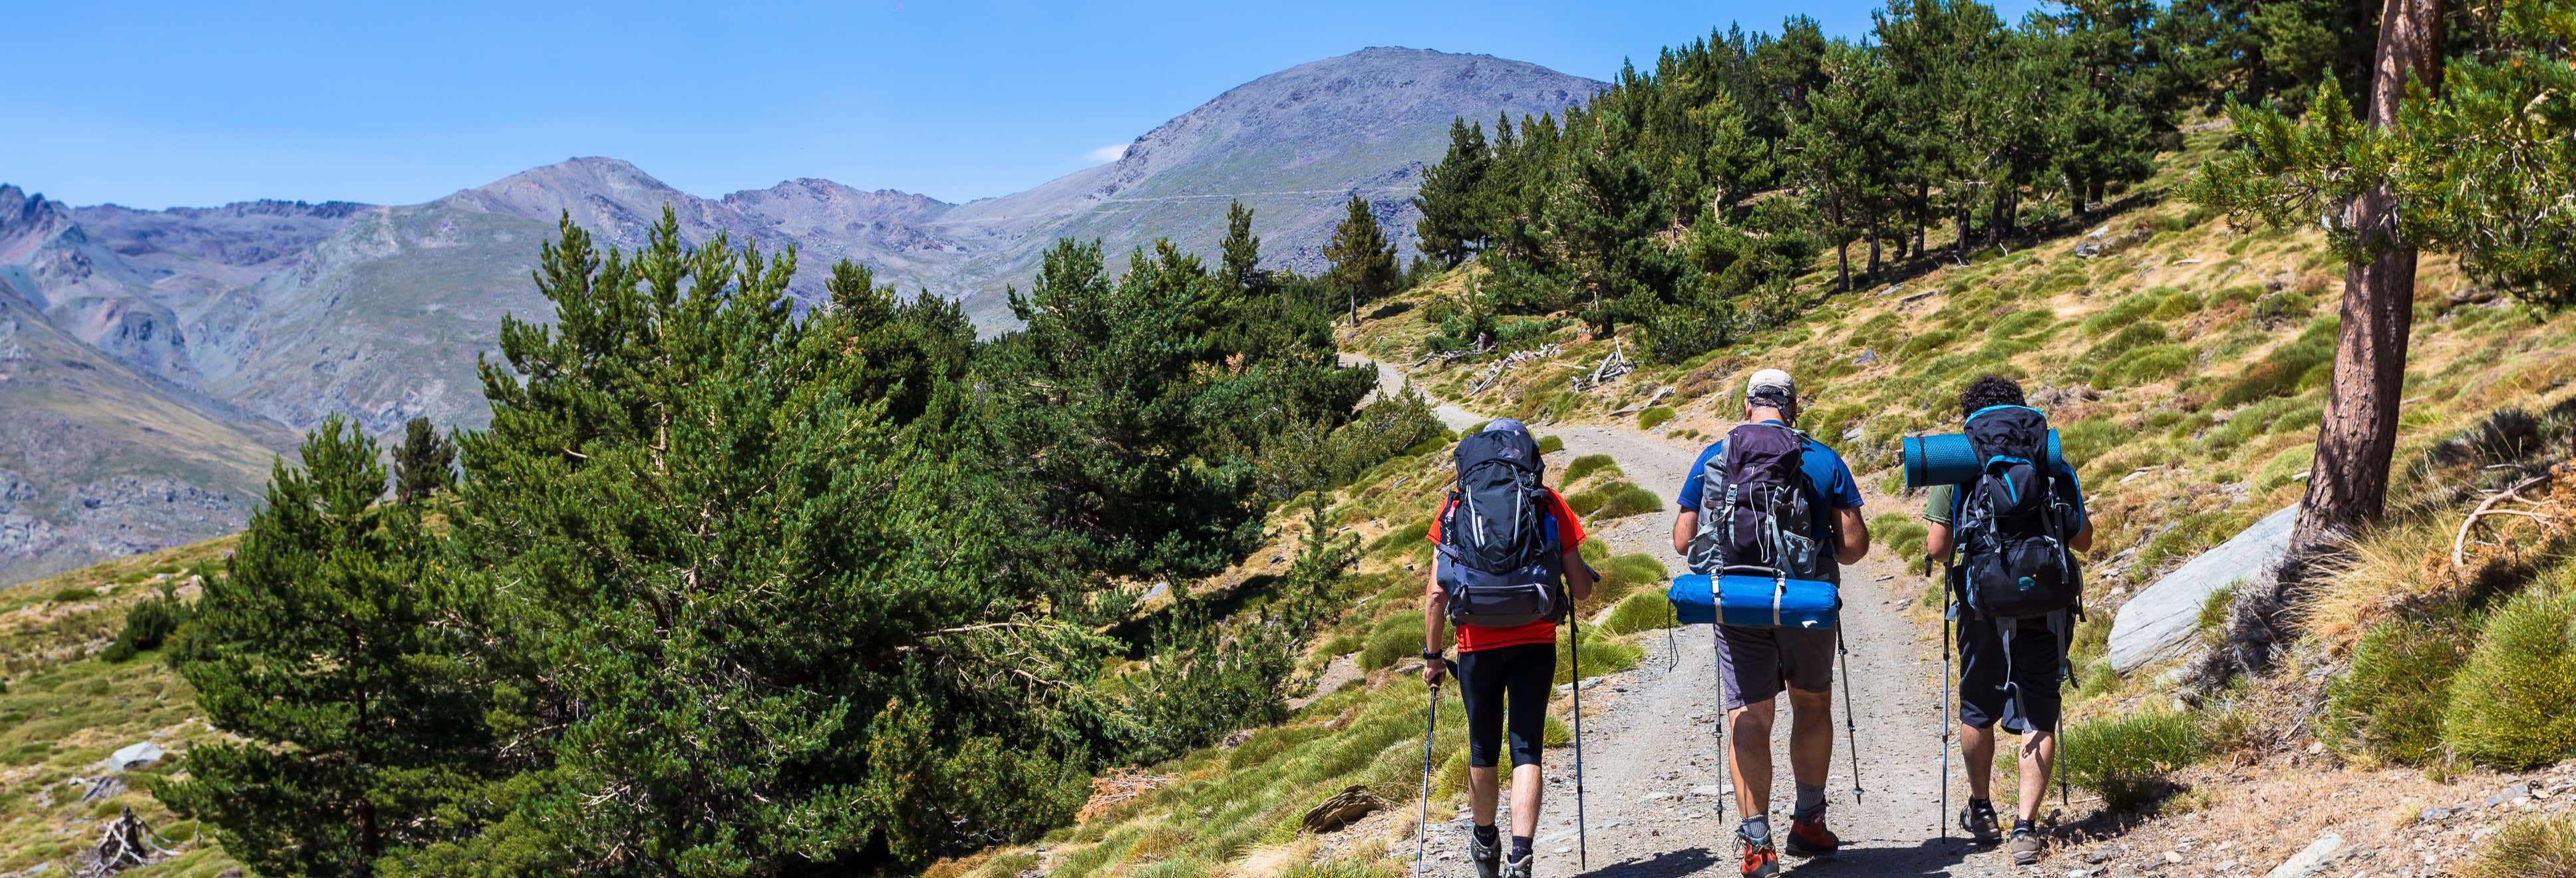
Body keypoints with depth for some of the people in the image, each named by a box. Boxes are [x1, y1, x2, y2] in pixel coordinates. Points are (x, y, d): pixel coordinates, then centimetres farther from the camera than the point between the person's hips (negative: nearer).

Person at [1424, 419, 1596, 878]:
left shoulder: (1457, 507, 2)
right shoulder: (1551, 504, 2)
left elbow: (1436, 593, -1)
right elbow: (1580, 589, 2)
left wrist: (1432, 655, 8)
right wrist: (1584, 581, 25)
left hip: (1478, 645, 1)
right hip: (1535, 644, -1)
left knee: (1483, 751, 17)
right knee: (1527, 751, 2)